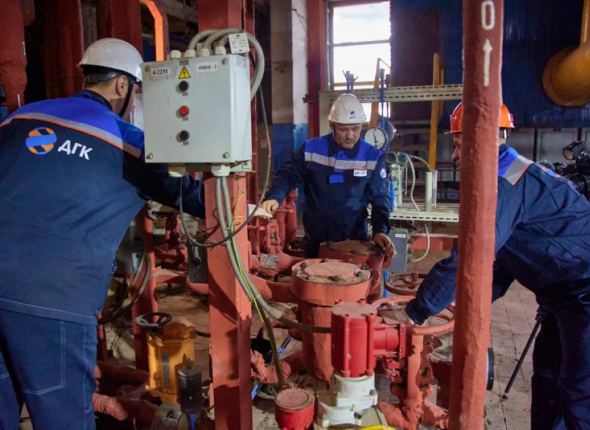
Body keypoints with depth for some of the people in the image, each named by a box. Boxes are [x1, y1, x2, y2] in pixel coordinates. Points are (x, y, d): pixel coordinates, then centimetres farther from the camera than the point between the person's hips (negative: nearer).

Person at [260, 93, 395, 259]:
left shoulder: (373, 157, -5)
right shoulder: (310, 149, -6)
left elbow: (380, 197, -3)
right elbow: (287, 176, -1)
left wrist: (380, 230, -18)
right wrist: (274, 197, -21)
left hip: (354, 241, 0)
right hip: (315, 241, 1)